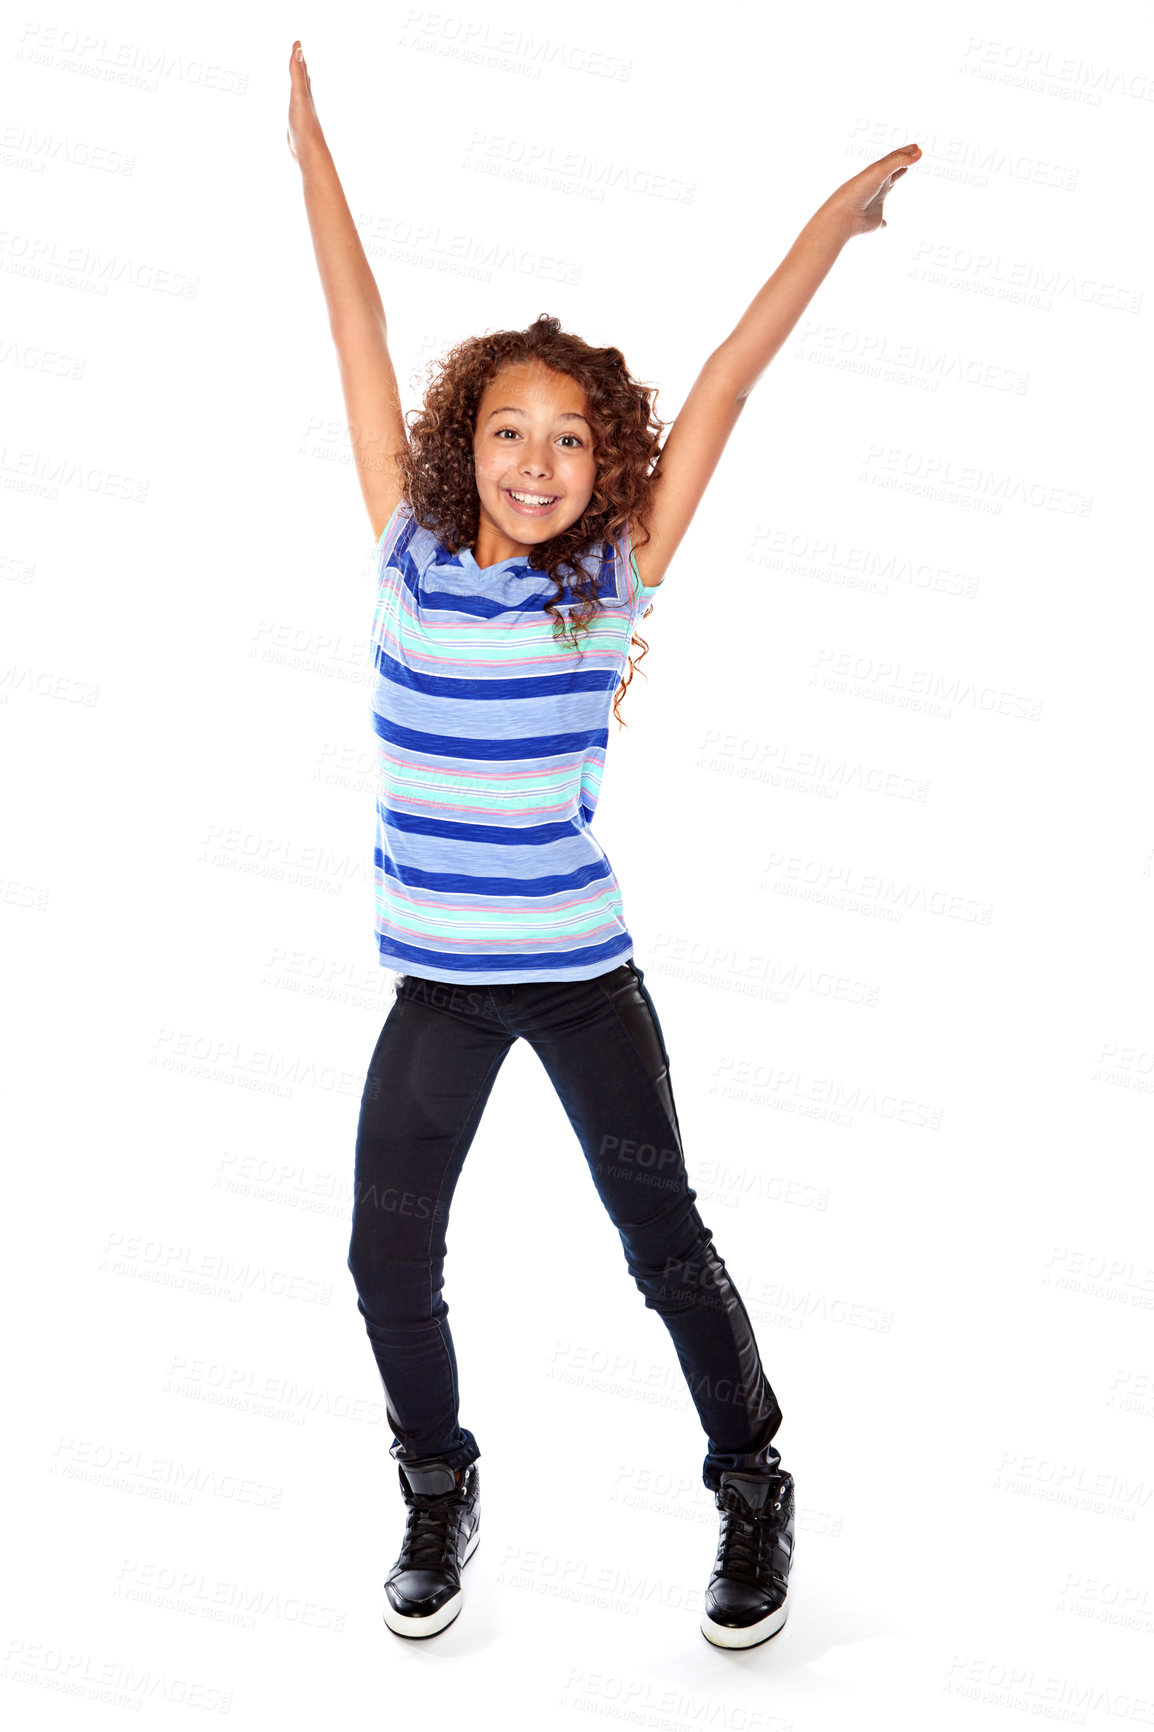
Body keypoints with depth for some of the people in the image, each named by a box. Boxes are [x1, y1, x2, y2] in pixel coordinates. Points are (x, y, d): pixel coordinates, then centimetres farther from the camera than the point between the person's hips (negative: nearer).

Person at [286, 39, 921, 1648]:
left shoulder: (615, 579, -5)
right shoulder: (411, 556, -2)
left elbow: (723, 385, -5)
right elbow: (362, 337, 1)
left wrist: (835, 220, -1)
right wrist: (309, 139, 7)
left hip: (583, 970, -2)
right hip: (436, 983, 2)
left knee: (666, 1245, 9)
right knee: (388, 1256, 6)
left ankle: (755, 1493, 29)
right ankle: (439, 1495, 31)